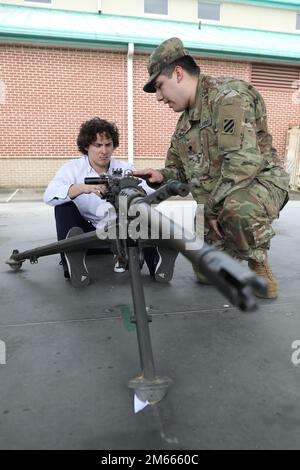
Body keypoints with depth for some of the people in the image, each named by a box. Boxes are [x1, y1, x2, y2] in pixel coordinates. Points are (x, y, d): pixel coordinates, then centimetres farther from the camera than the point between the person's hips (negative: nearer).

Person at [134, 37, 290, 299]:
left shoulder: (228, 94, -17)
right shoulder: (185, 121, 11)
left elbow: (243, 161, -29)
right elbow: (179, 168, 16)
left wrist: (213, 206, -23)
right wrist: (161, 176, -7)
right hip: (213, 196, 8)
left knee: (239, 210, -42)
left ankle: (258, 262, -11)